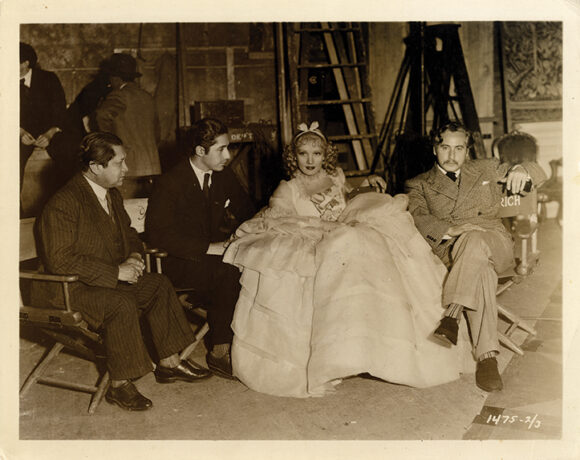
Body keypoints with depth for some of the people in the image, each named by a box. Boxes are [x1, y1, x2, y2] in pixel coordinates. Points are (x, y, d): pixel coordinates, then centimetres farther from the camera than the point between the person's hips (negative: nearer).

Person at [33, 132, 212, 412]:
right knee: (122, 304, -32)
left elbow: (127, 232, 22)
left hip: (113, 277, 9)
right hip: (69, 288, -9)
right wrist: (116, 272, -26)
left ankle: (169, 364, 5)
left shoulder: (112, 194, 7)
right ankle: (119, 386, -16)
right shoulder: (63, 204, -22)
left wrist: (135, 257, -3)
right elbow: (60, 261, -27)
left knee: (159, 286, -5)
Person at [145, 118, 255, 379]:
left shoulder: (224, 177, 7)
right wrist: (208, 248, -23)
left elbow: (247, 213, 20)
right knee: (229, 272, -34)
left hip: (216, 253, 6)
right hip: (181, 263, -5)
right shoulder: (170, 183, -10)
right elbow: (157, 233, -16)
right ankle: (220, 350, -22)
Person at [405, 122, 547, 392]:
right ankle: (487, 355, -44)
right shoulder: (419, 185, 18)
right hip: (449, 251, -1)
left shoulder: (485, 170, 24)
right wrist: (451, 230, -20)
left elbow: (538, 174, 20)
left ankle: (452, 315, -42)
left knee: (475, 241, -37)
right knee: (480, 270, -37)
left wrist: (522, 170, -6)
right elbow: (418, 218, -1)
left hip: (494, 246, 1)